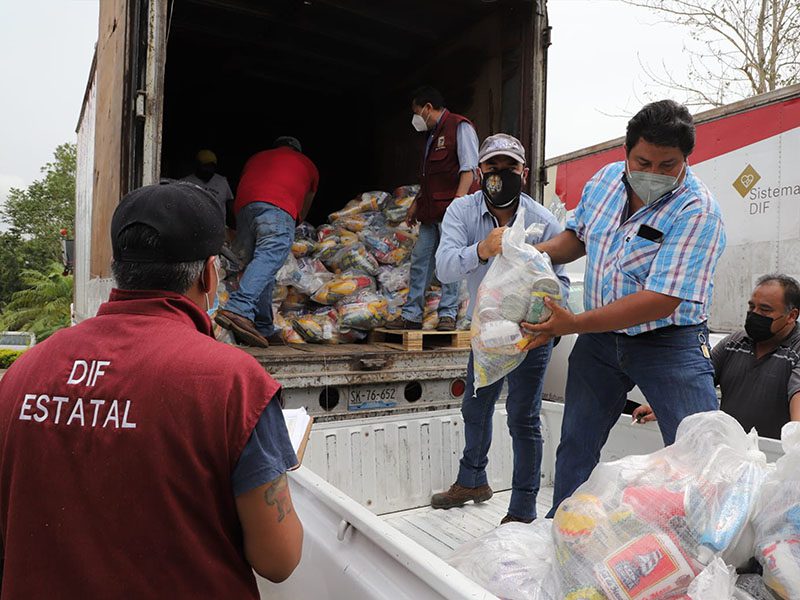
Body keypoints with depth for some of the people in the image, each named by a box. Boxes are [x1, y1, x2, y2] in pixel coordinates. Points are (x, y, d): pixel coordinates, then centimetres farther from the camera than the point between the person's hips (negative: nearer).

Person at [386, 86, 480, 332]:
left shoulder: (460, 127, -3)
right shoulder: (432, 135, 24)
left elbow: (469, 168, -14)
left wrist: (458, 201, -23)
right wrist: (416, 203, 25)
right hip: (431, 210, 9)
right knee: (420, 259, 6)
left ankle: (447, 314, 0)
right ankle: (411, 315, 11)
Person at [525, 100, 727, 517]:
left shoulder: (697, 211, -21)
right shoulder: (606, 178, -1)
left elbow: (662, 300, -28)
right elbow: (578, 234, 16)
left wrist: (574, 324, -32)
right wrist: (539, 253, -6)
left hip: (669, 342, -5)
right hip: (600, 338, 5)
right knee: (576, 444, 14)